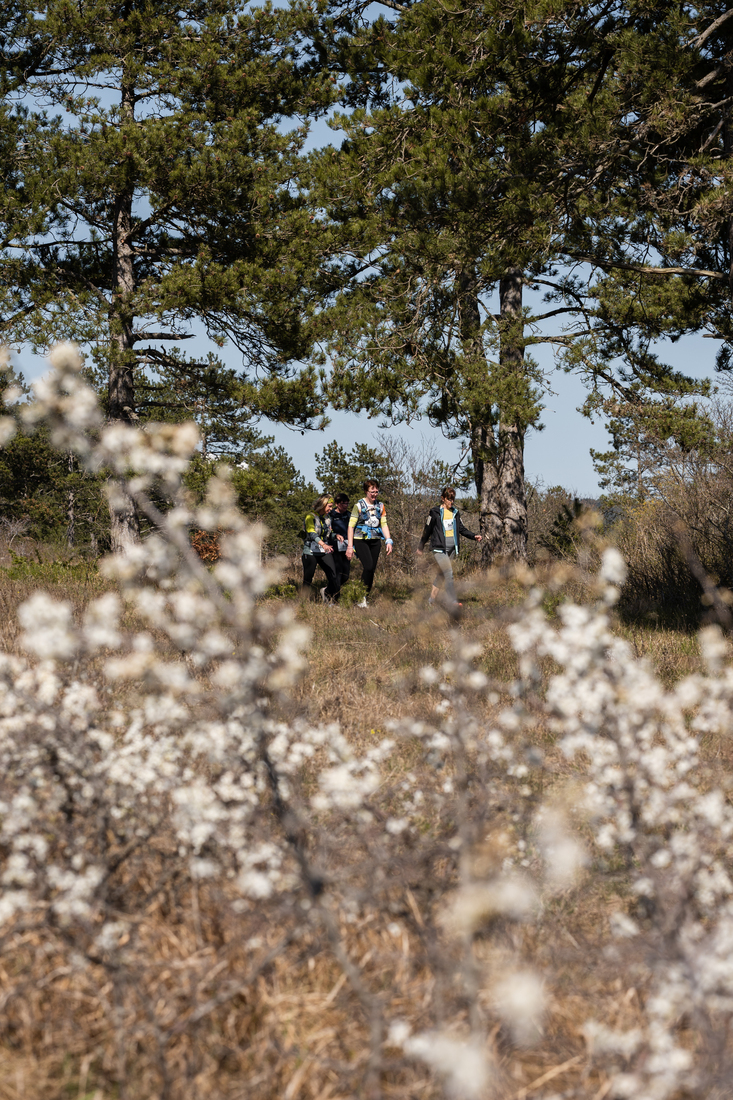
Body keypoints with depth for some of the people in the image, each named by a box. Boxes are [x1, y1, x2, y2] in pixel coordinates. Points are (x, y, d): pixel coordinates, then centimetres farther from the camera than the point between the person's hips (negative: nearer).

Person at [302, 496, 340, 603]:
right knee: (308, 578, 1)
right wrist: (323, 544, -39)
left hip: (325, 552, 5)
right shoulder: (311, 517, -8)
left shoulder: (327, 518, 14)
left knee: (334, 576, -11)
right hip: (311, 552, -5)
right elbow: (312, 533, -23)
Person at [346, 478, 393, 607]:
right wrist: (350, 546, -8)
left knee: (372, 570, 1)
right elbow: (351, 526, -3)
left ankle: (365, 598, 10)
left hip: (375, 541, 5)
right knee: (368, 566, -20)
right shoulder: (359, 505, -3)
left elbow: (384, 524, 15)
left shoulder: (380, 506, 11)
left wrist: (388, 541, 1)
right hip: (361, 540, -5)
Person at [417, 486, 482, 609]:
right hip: (439, 549, -6)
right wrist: (421, 546, 13)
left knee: (441, 574, 12)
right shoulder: (435, 512, -4)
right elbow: (427, 530, 4)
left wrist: (474, 536, -1)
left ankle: (432, 599, 27)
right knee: (449, 573, -18)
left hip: (451, 549, 6)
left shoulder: (455, 512, 11)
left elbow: (462, 529, 14)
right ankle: (452, 602, -25)